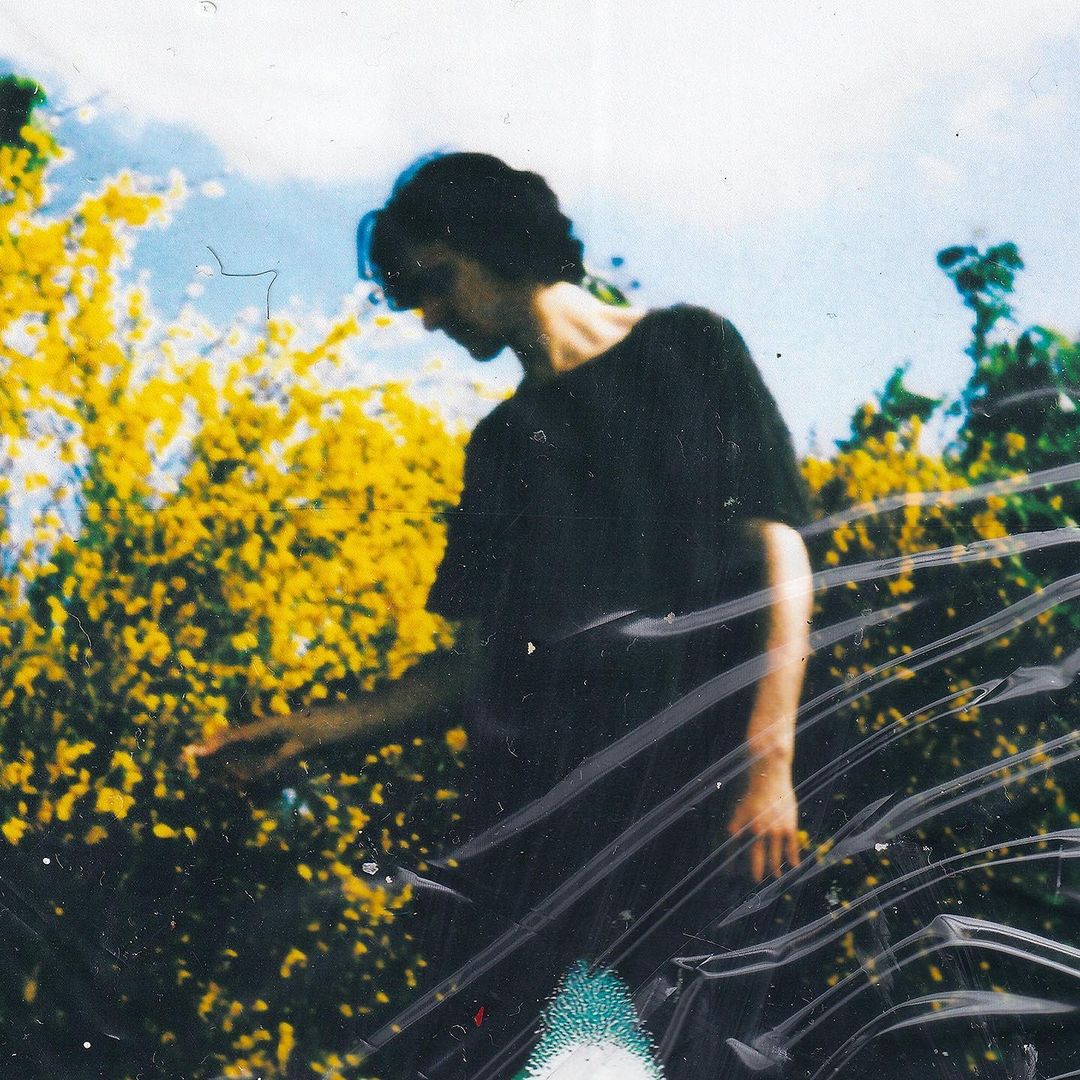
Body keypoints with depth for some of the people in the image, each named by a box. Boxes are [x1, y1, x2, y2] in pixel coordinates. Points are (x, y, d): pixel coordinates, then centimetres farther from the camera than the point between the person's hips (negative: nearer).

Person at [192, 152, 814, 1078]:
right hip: (531, 814, 5)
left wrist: (770, 761, -12)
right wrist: (324, 727, 5)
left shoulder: (688, 350, 7)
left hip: (681, 793, -4)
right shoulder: (501, 443, 21)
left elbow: (779, 555, -1)